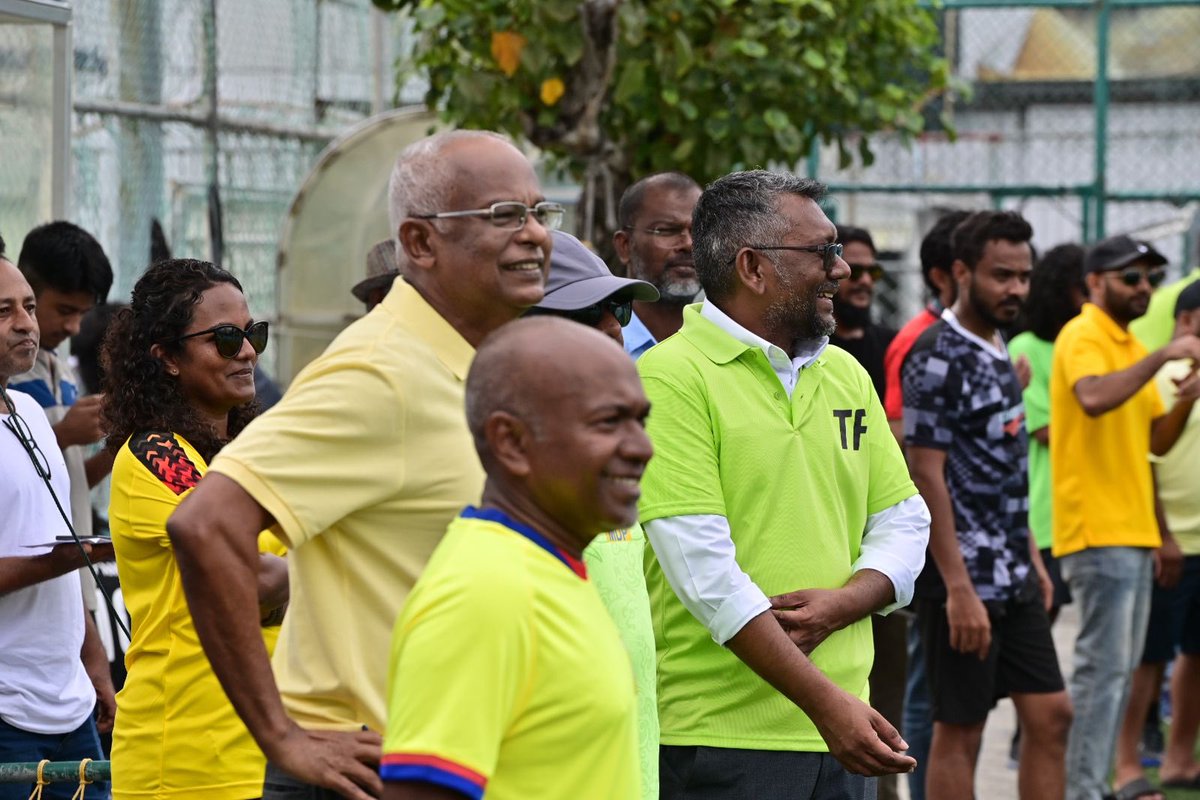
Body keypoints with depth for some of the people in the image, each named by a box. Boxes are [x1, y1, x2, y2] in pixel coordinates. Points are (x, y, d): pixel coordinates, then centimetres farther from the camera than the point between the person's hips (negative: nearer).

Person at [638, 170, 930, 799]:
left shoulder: (845, 373, 14)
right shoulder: (670, 377, -9)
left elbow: (904, 520, 14)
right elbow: (703, 568, -16)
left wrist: (843, 603, -8)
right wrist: (823, 701, -20)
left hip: (840, 726, 6)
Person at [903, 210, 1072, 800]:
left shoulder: (996, 352, 13)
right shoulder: (937, 357, -15)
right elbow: (926, 475, -19)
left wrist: (1031, 557, 18)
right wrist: (959, 589, -22)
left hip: (1013, 578, 9)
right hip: (965, 580, -9)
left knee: (1050, 715, 8)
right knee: (960, 730, -2)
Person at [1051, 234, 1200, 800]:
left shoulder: (1129, 345, 20)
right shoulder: (1084, 337, -9)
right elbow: (1094, 397, -31)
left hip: (1132, 531, 10)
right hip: (1097, 530, -10)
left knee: (1120, 667, 12)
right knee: (1104, 665, -11)